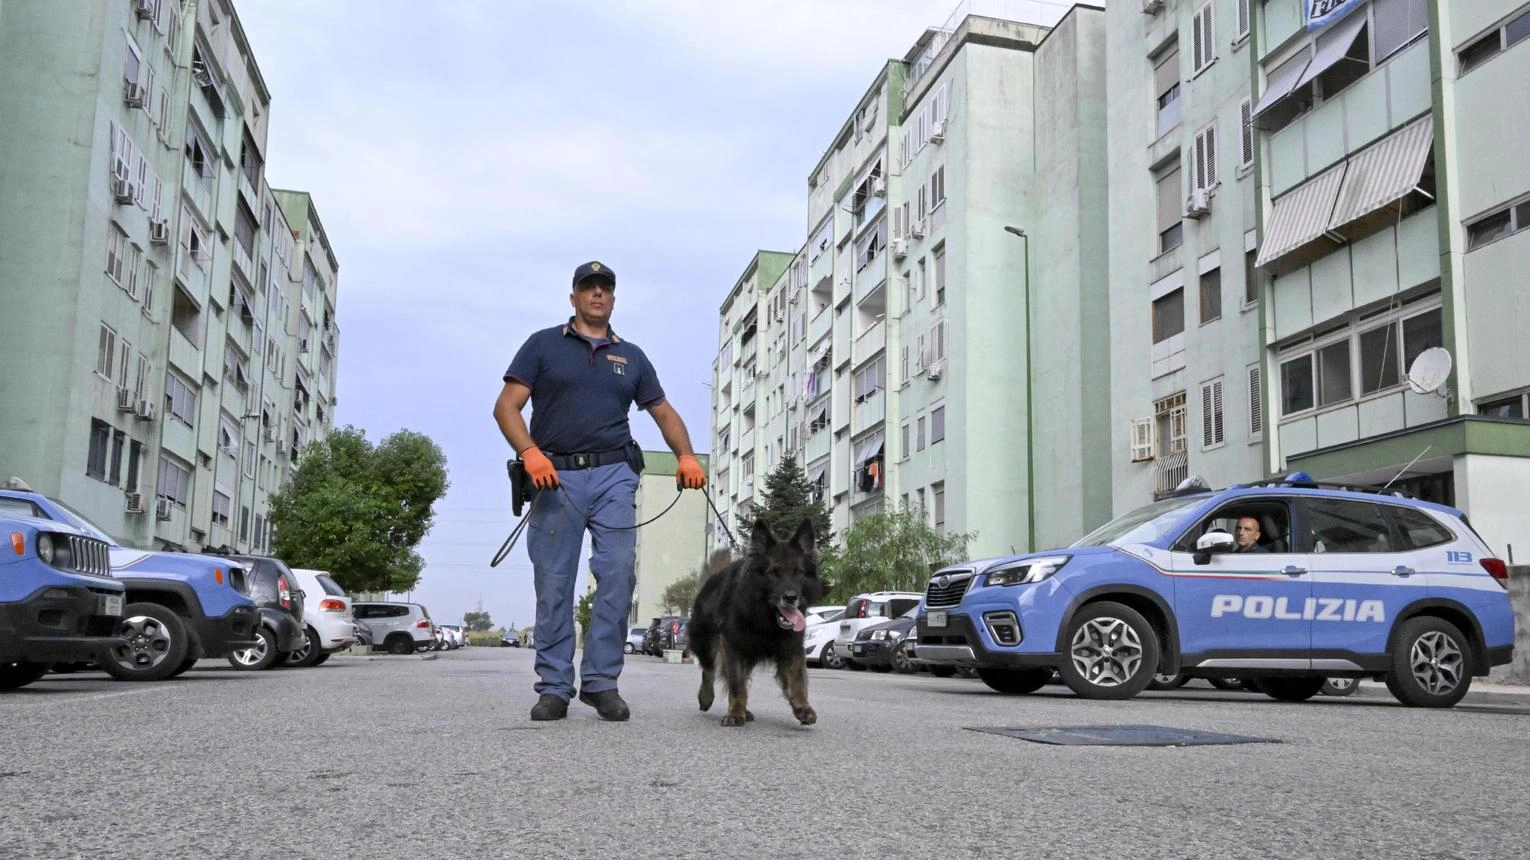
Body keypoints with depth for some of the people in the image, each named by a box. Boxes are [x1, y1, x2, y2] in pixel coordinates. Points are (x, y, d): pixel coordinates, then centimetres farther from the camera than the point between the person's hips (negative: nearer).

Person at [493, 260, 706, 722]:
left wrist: (686, 456, 2)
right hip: (556, 476, -2)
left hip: (614, 476, 2)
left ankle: (602, 682, 0)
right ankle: (554, 688, 6)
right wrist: (530, 453, -15)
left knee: (618, 576, -8)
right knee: (553, 584, -1)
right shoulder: (544, 344, 12)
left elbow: (663, 411, 21)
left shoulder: (631, 355, 21)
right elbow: (506, 406, 3)